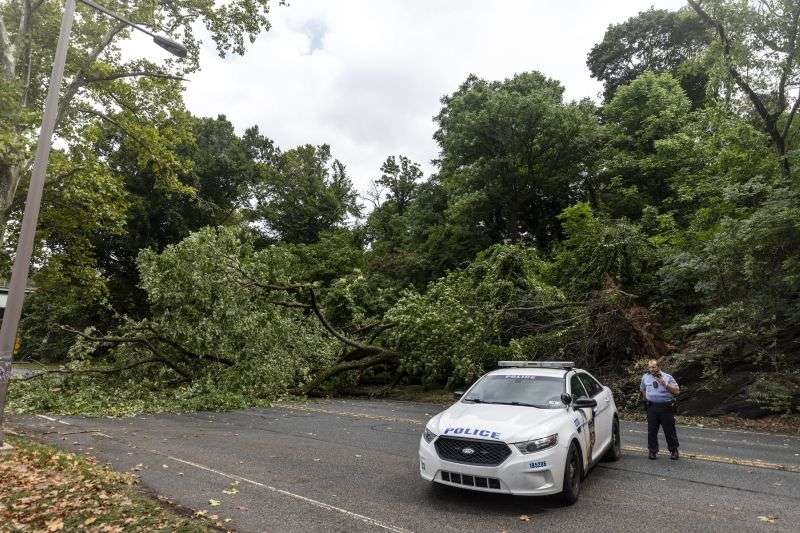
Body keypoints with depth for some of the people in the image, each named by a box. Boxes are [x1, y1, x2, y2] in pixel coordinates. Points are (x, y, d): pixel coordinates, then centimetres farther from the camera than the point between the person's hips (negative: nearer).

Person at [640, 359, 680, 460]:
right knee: (652, 431, 5)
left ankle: (673, 451, 19)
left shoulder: (667, 377, 1)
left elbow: (676, 391, -6)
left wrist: (665, 384, -17)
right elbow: (643, 389, 28)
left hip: (666, 407, -2)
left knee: (670, 430, 3)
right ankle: (653, 451, 16)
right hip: (652, 407, 3)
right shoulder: (645, 377, 11)